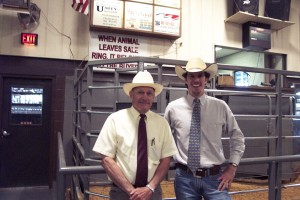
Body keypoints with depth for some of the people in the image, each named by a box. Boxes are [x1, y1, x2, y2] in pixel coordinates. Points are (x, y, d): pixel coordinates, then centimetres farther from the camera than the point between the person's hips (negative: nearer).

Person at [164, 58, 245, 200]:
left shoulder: (220, 107, -1)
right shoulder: (173, 108, -3)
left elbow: (237, 138, 9)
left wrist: (232, 167, 3)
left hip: (214, 177, 0)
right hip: (184, 177, 0)